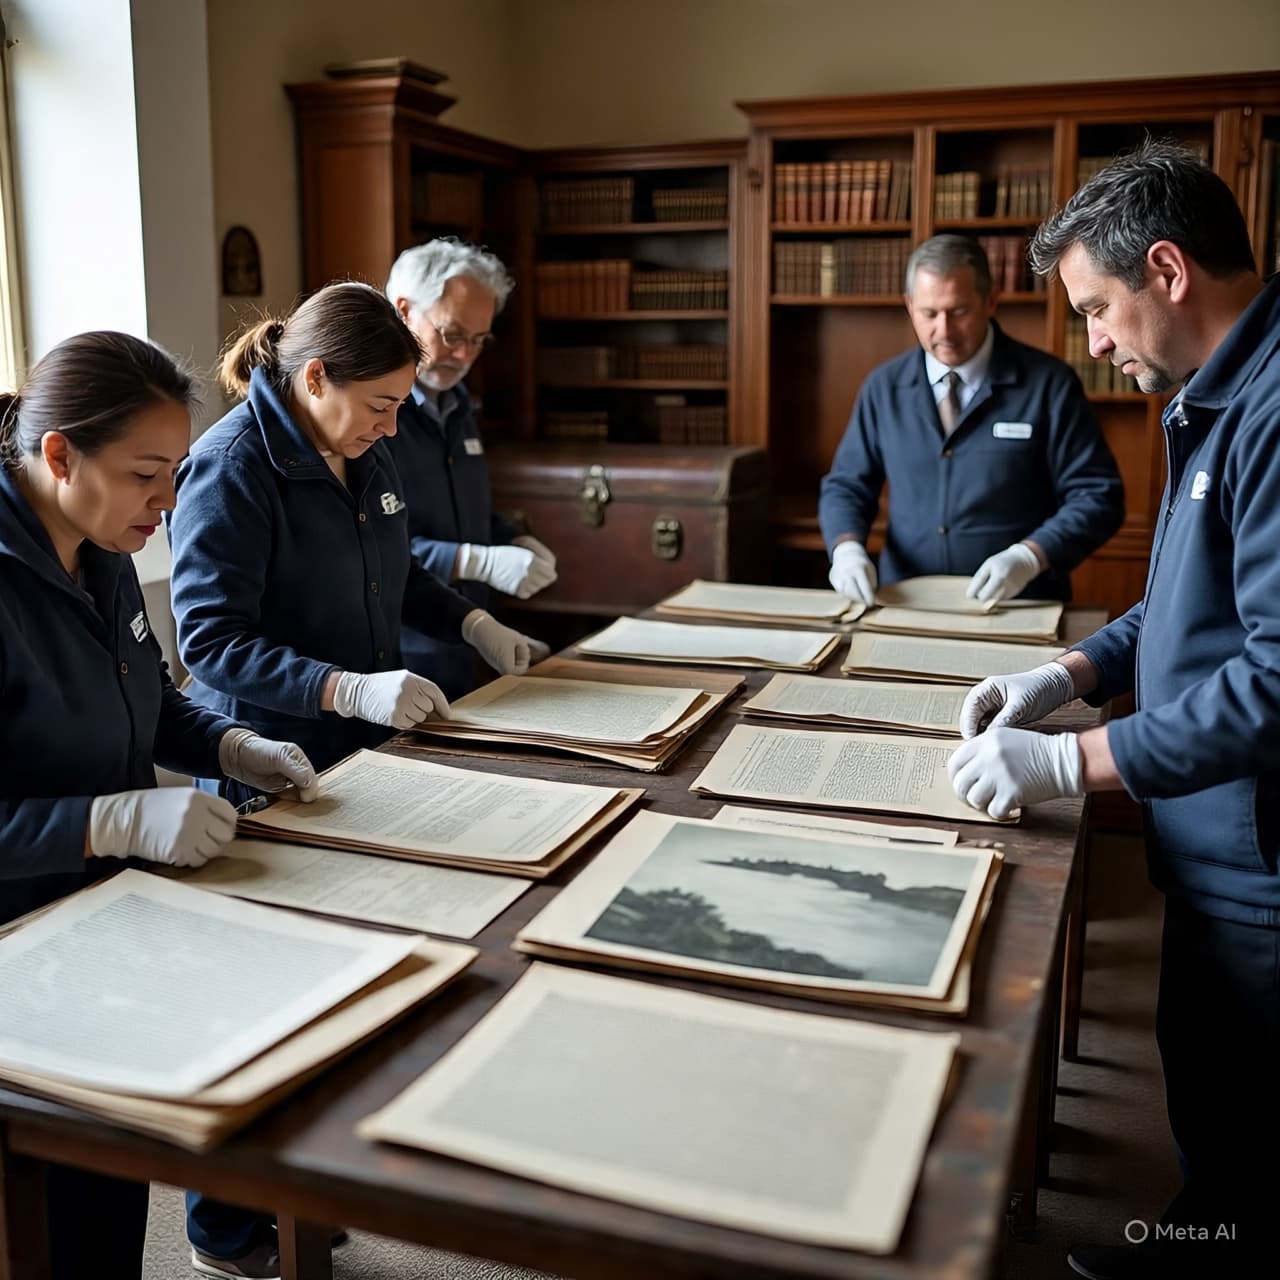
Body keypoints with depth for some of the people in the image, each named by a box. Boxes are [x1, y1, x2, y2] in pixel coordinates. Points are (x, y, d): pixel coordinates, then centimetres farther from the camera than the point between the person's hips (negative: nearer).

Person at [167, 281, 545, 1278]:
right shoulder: (232, 469, -18)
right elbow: (212, 643, -22)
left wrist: (473, 623, 8)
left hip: (364, 751, 7)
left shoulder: (365, 456, 7)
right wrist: (350, 690, -31)